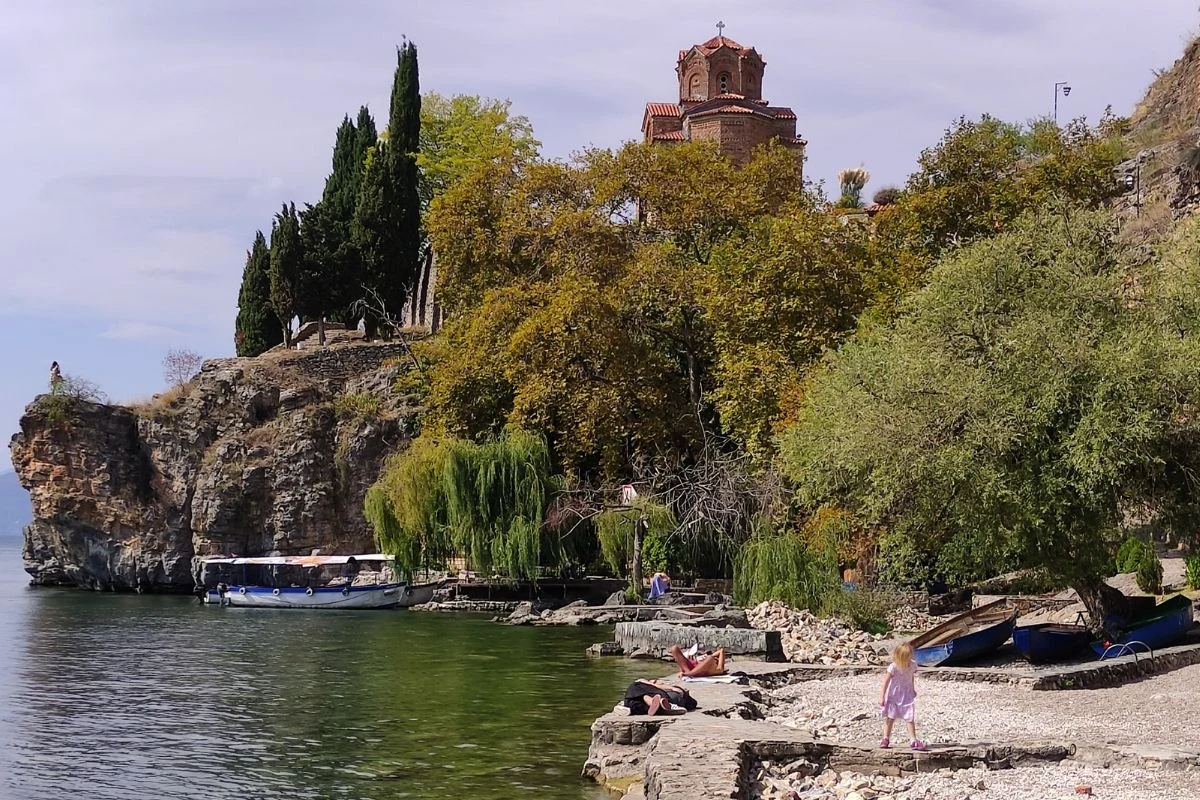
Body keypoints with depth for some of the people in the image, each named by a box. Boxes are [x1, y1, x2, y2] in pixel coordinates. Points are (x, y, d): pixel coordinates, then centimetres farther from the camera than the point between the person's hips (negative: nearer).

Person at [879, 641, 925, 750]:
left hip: (907, 695, 3)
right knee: (890, 717, 6)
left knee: (910, 717, -3)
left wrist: (913, 690, 22)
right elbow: (886, 681, -18)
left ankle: (913, 740, -1)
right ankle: (886, 739, 16)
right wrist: (882, 696, -19)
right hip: (893, 696, -3)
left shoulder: (912, 666, -9)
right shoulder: (893, 667, -22)